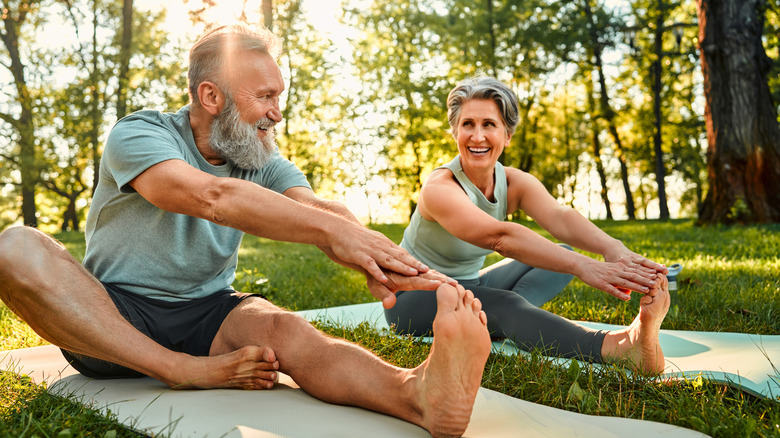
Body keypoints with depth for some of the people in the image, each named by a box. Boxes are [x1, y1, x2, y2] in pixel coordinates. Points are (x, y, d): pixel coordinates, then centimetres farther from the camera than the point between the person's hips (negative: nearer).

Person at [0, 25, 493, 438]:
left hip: (207, 313, 2)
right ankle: (185, 371, -28)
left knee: (285, 330, -30)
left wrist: (371, 256, -38)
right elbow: (210, 196, -31)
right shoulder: (138, 135, -11)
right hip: (111, 315, -2)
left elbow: (319, 209, -15)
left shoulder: (264, 161, 5)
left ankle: (418, 392, -57)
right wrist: (329, 228, -40)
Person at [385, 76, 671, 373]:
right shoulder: (440, 188, -27)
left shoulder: (516, 184, -7)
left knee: (561, 254, -6)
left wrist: (612, 248, -50)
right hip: (413, 299, -7)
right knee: (503, 304, -38)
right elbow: (499, 237, -45)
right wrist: (581, 265, -57)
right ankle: (622, 347, -53)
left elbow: (559, 216, -29)